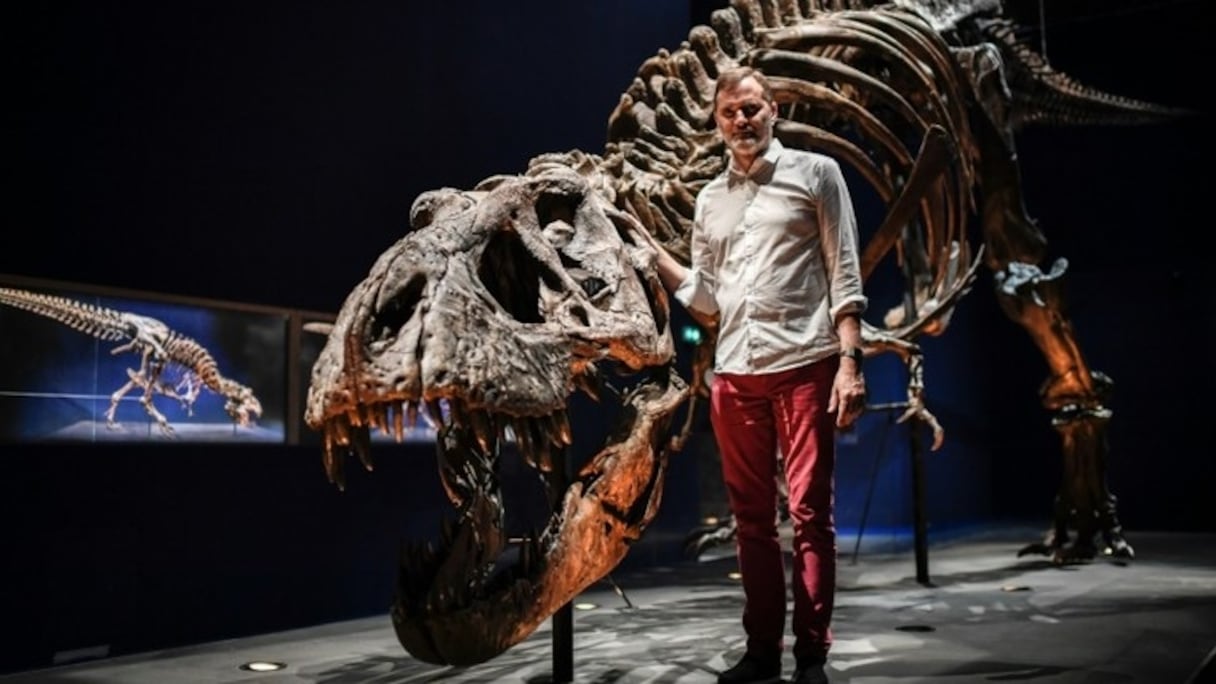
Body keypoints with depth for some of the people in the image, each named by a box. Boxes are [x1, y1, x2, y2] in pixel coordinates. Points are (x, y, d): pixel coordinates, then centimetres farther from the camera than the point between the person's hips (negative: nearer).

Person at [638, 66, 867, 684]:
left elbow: (844, 274, -2)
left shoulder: (814, 173, 5)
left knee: (809, 513, -1)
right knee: (751, 517, 9)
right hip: (734, 373, 5)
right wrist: (650, 250, 10)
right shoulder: (709, 200, 18)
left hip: (803, 365, -4)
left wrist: (849, 362, -11)